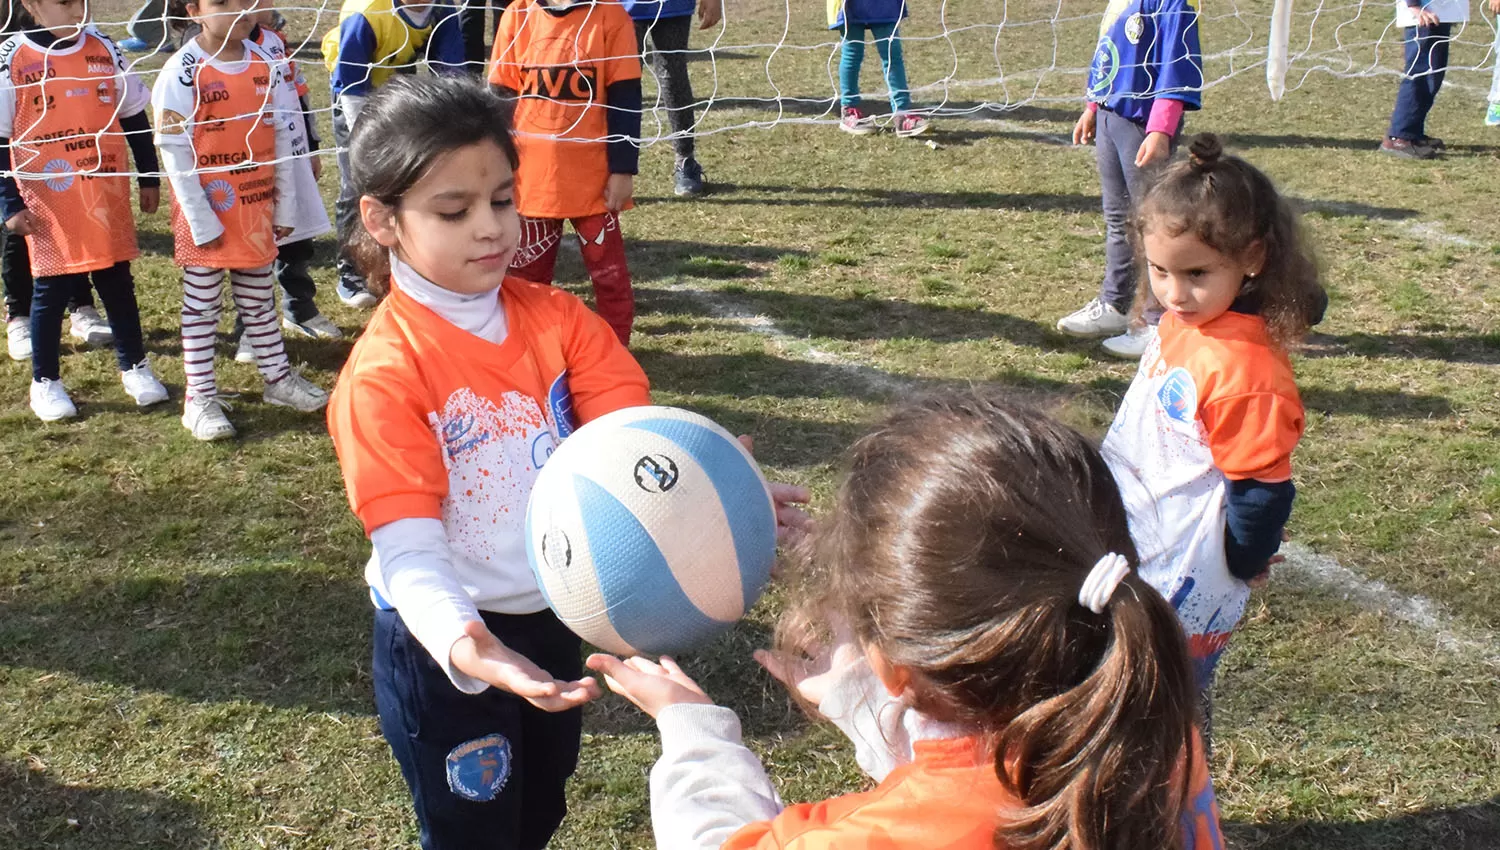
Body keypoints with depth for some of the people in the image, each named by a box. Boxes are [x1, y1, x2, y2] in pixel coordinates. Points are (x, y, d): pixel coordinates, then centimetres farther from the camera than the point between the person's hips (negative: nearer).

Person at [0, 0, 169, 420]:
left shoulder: (103, 49, 2)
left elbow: (134, 117, 11)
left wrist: (149, 178, 12)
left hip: (108, 197, 3)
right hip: (49, 206, -3)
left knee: (118, 283, 11)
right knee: (51, 291, 6)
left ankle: (134, 366, 26)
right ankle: (45, 381, 20)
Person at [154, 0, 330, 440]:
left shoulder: (266, 64, 1)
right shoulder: (182, 72, -14)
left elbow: (284, 136, 6)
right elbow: (174, 149, -13)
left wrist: (286, 206, 5)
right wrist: (201, 220, -14)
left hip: (257, 210, 4)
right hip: (207, 215, -4)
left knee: (259, 299, 18)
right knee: (202, 305, 7)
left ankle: (278, 377, 30)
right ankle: (200, 399, 14)